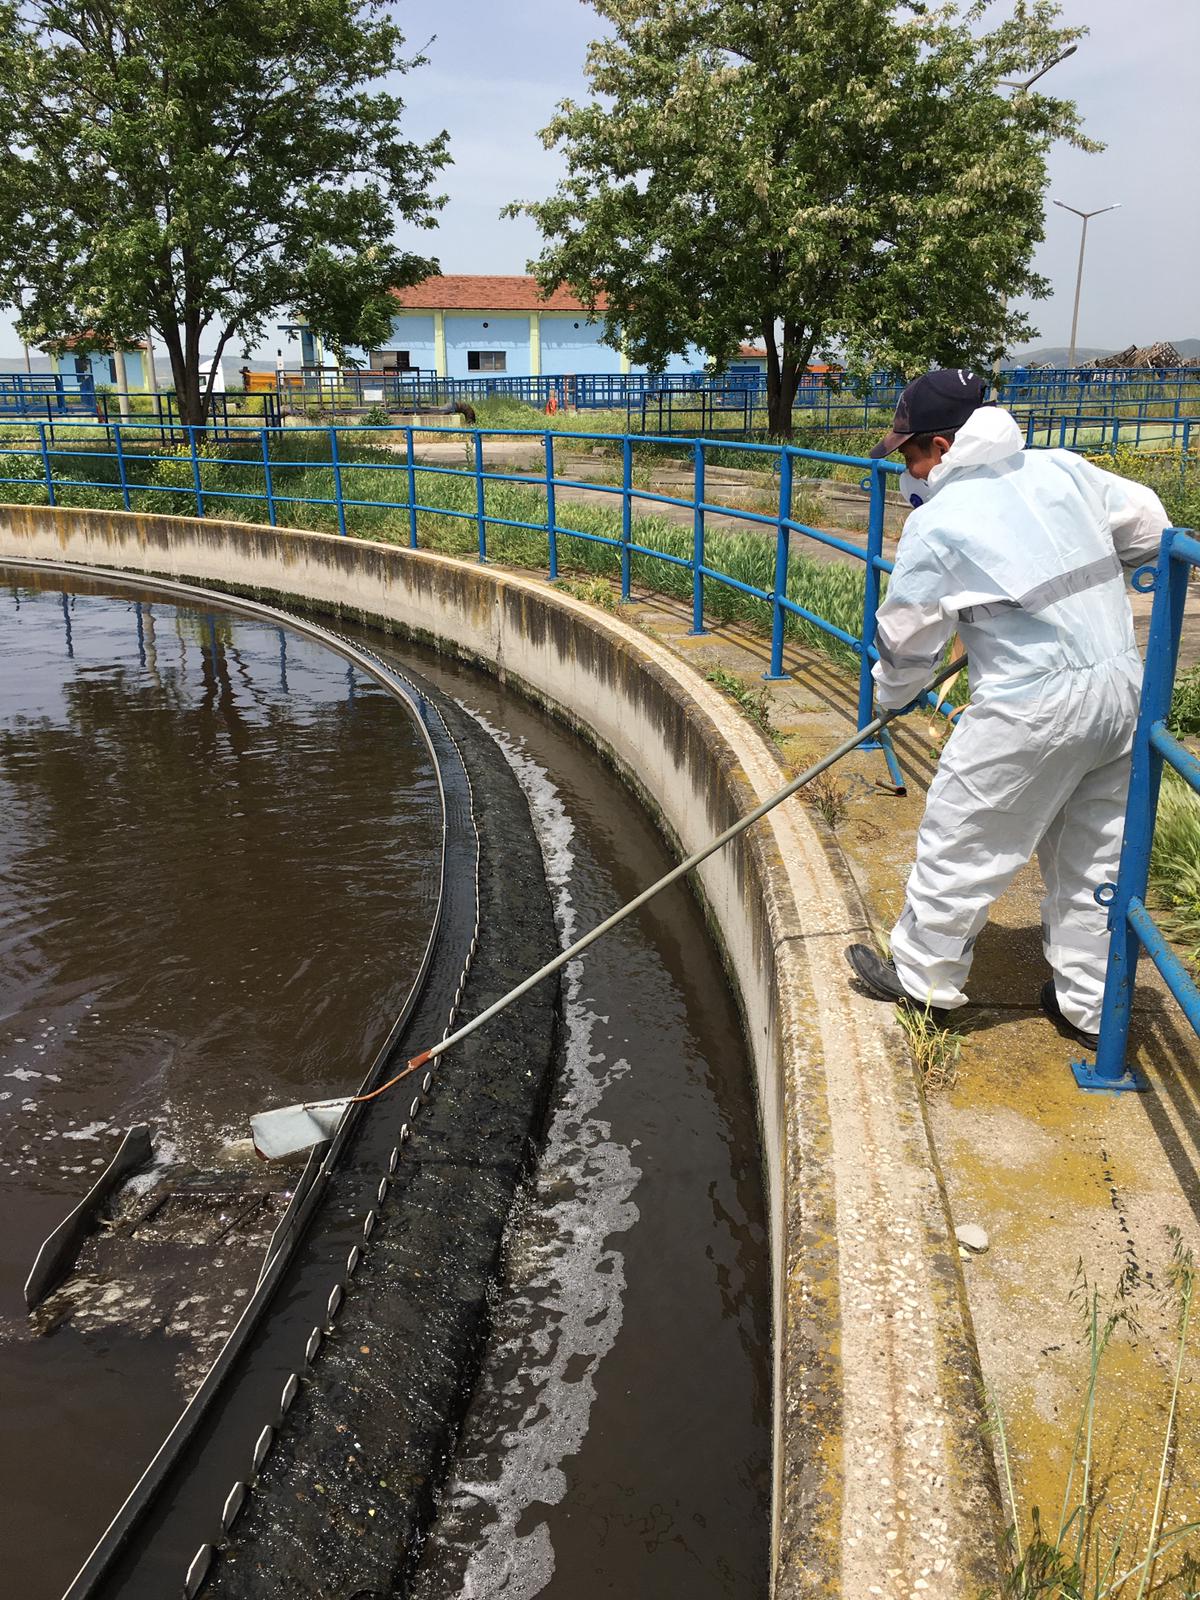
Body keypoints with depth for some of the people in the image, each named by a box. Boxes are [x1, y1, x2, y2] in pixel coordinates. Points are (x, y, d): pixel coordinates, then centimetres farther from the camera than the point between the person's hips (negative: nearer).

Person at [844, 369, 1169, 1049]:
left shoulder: (936, 523, -8)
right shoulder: (1061, 469, 7)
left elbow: (908, 637, 1)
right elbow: (1147, 527, 14)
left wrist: (891, 694, 21)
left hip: (1032, 706, -7)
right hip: (1124, 686, 7)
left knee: (961, 844, 10)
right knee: (1095, 856, 17)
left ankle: (922, 975, 26)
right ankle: (1088, 1004, 29)